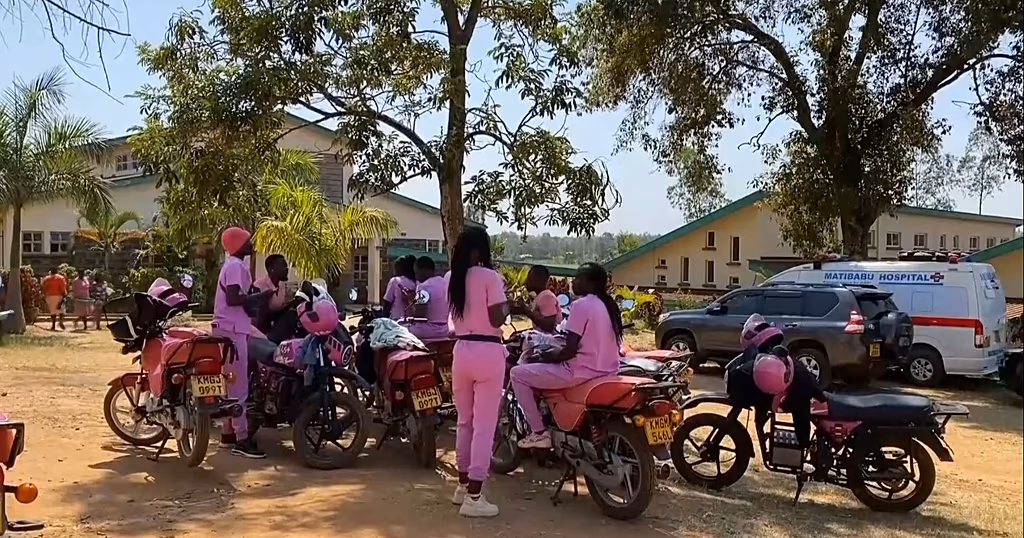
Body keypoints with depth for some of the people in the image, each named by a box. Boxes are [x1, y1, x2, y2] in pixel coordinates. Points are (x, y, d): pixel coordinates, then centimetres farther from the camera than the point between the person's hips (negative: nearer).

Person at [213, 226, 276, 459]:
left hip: (231, 329, 11)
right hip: (232, 330, -11)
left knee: (231, 384, 14)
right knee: (238, 385, -10)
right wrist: (263, 295, -18)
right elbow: (233, 299, -24)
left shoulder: (233, 264, 19)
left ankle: (228, 433, 21)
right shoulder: (236, 265, -13)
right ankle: (241, 439, -9)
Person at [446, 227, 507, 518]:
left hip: (461, 352, 6)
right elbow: (496, 320, -13)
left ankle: (463, 485, 28)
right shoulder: (489, 276, -11)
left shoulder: (450, 278, 8)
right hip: (488, 353, -6)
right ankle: (474, 497, -1)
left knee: (464, 421, 17)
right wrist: (506, 305, 5)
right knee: (484, 425, -2)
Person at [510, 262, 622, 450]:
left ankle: (539, 433, 0)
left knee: (517, 373, 1)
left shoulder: (581, 305, -15)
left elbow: (570, 350, -20)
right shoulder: (607, 304, 11)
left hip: (583, 372, -9)